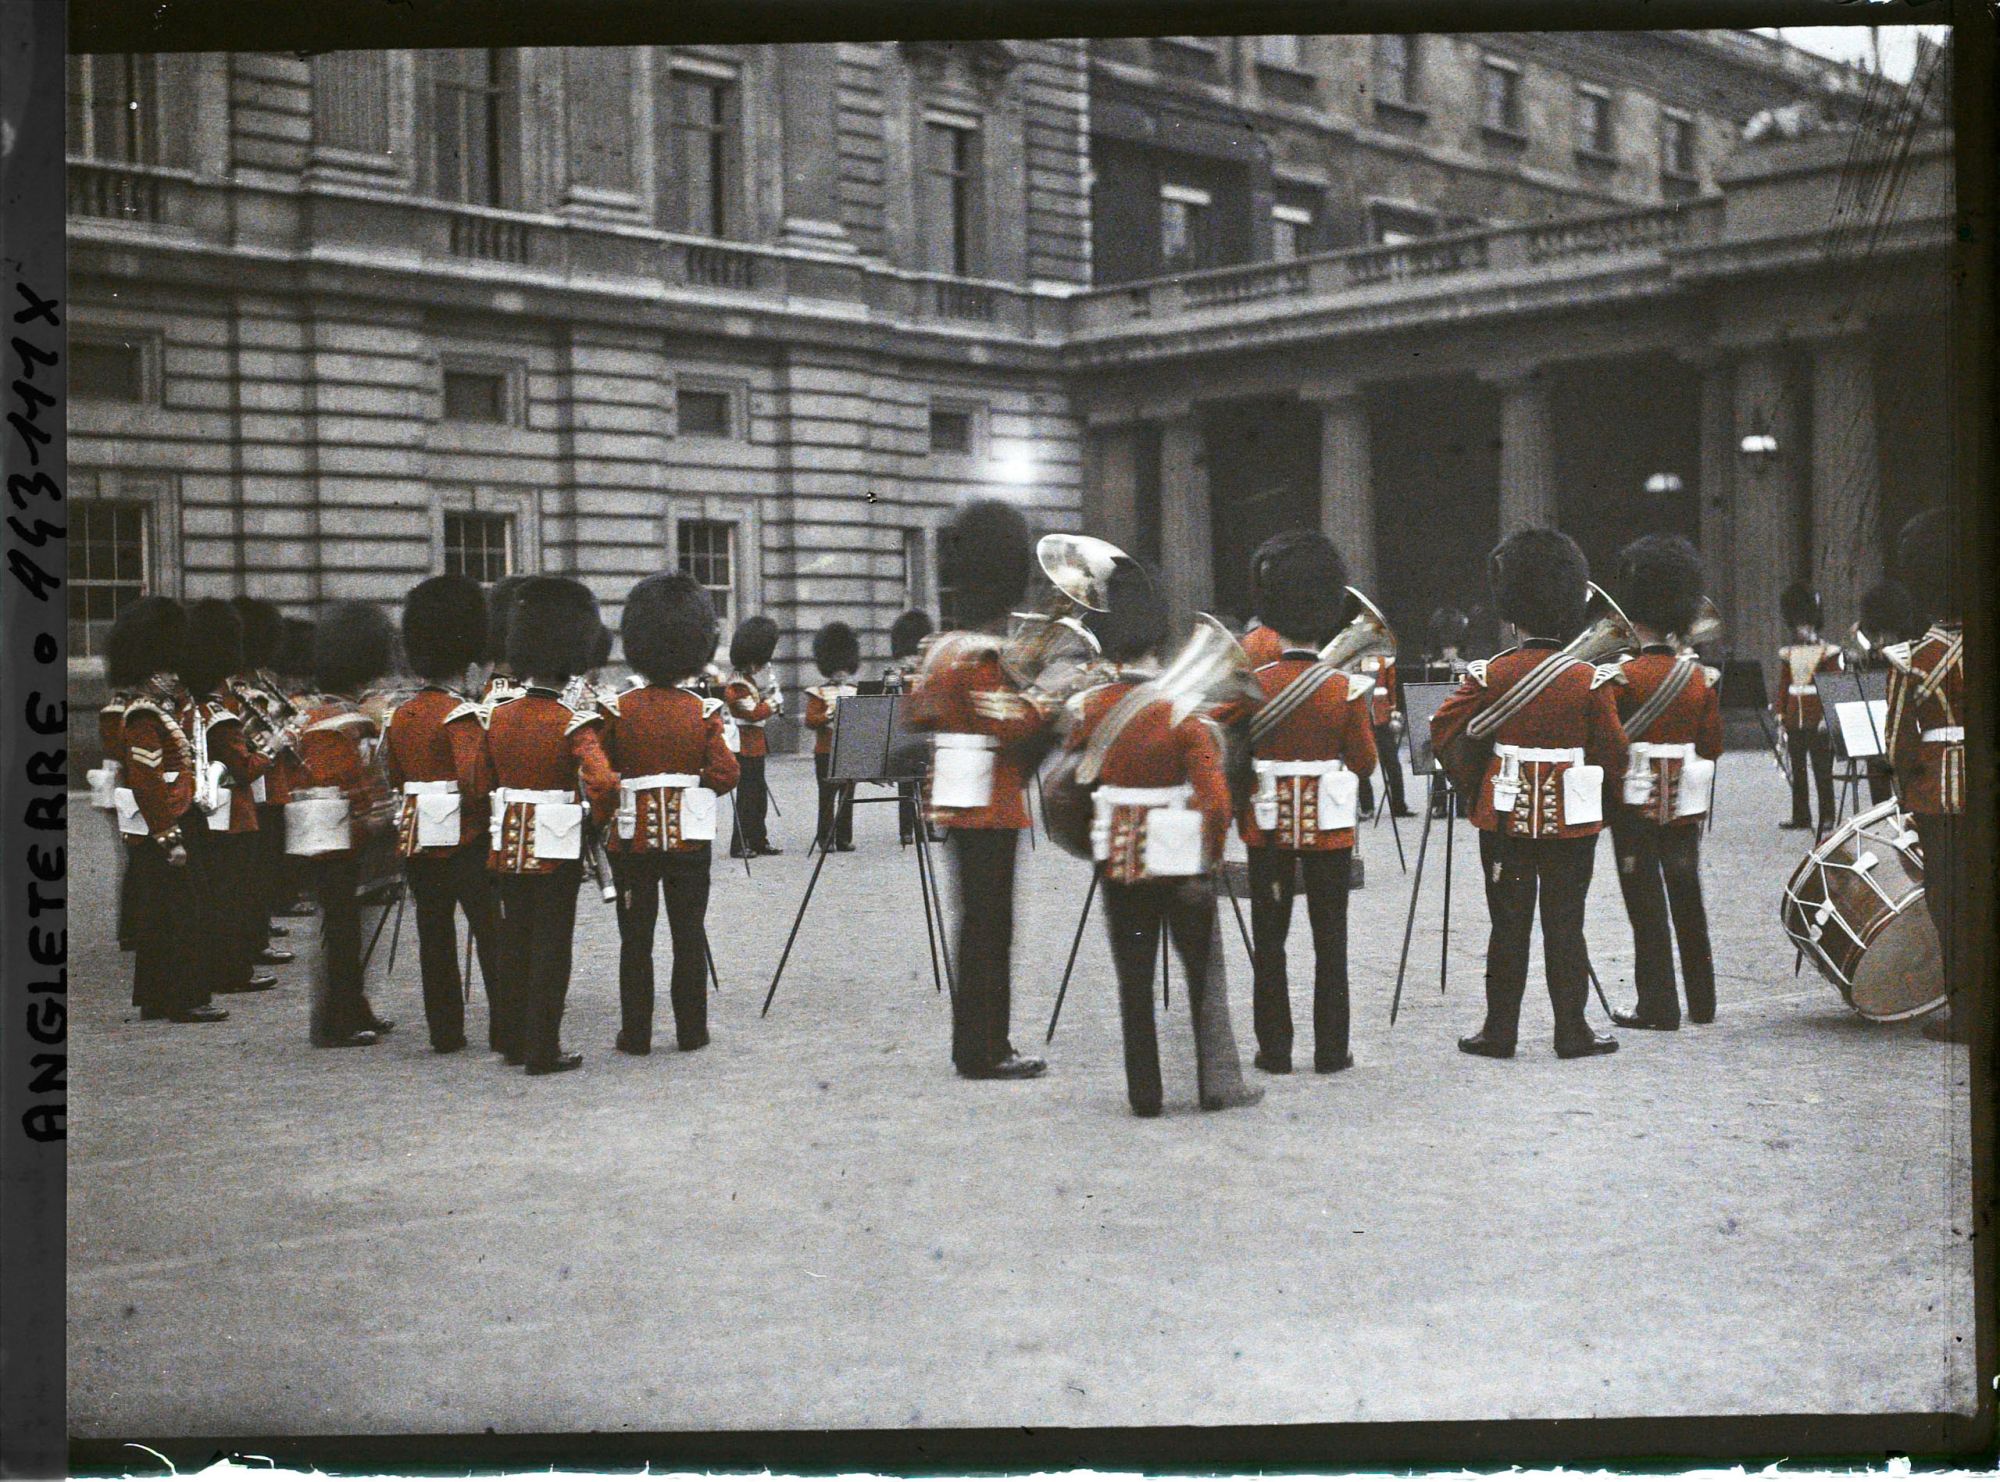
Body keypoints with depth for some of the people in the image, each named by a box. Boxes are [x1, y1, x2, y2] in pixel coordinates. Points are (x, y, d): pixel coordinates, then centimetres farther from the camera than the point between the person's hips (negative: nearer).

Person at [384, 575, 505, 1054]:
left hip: (415, 839, 7)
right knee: (492, 933, 0)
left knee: (435, 935, 10)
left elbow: (393, 780, 17)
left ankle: (445, 1031, 14)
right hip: (464, 839, -7)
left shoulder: (400, 715, 9)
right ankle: (506, 1028, 1)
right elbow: (475, 779, -24)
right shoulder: (461, 715, -14)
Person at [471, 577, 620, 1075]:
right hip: (557, 848, -5)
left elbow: (477, 786, 7)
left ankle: (513, 1041, 25)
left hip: (508, 846, 5)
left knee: (513, 944, 16)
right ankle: (543, 1050, 5)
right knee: (551, 948, 3)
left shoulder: (498, 717, 2)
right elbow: (602, 783, -27)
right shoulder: (574, 724, -15)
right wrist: (599, 817, -9)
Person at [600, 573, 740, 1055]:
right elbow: (726, 775, -8)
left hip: (632, 838, 0)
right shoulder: (705, 713, -5)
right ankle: (691, 1030, 12)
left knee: (636, 940, 6)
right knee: (689, 936, 8)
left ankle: (636, 1034, 9)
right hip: (690, 837, 0)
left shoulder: (617, 711, -6)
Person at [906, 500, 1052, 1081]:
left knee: (980, 922, 15)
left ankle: (978, 1045, 22)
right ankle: (984, 1053, 1)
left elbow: (920, 710, 22)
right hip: (991, 808, -10)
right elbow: (1013, 727, -26)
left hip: (957, 804, 10)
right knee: (988, 924, -4)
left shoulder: (944, 647, 12)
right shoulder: (985, 655, -17)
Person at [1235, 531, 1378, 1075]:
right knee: (1330, 941, 8)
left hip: (1268, 826, 0)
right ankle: (1331, 1051, 10)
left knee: (1269, 940, 8)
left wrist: (1238, 811, 12)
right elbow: (1365, 762, -1)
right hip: (1329, 826, 0)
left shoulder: (1252, 686, -7)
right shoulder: (1345, 689, -7)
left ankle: (1275, 1050, 10)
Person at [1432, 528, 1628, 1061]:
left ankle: (1500, 1032, 11)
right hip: (1572, 819, -1)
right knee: (1564, 924, 6)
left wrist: (1476, 786, 7)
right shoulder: (1588, 681, -7)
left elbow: (1445, 732, -6)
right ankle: (1572, 1031, 11)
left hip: (1505, 817, 1)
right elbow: (1614, 755, -3)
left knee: (1508, 924, 7)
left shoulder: (1489, 675, -6)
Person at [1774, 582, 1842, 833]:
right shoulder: (1787, 653, 10)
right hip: (1794, 721, 5)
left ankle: (1827, 817, 3)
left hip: (1817, 720, -5)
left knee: (1822, 769, -2)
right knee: (1797, 770, 8)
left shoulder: (1828, 652, -3)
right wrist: (1780, 715, 6)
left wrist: (1827, 716, -13)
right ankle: (1801, 816, 14)